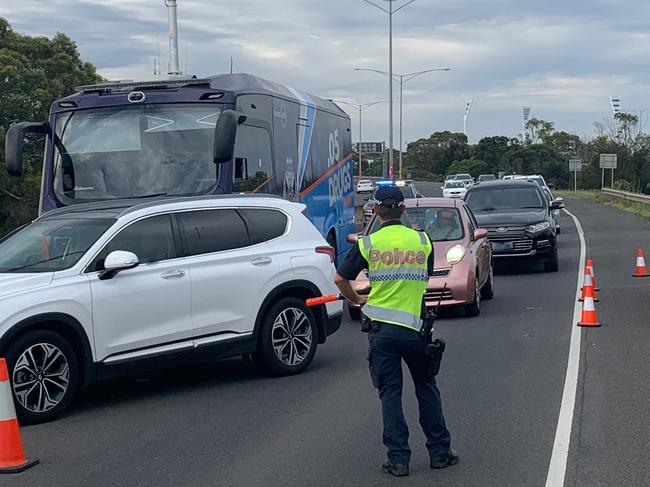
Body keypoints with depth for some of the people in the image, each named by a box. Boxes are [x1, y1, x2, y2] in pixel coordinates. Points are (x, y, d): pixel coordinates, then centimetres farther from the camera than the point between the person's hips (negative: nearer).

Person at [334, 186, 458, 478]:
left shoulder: (368, 244, -4)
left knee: (390, 393, 6)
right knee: (426, 388, 16)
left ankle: (398, 458, 4)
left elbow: (340, 279, -1)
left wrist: (356, 300, 18)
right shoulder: (422, 240, 3)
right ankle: (439, 452, 19)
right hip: (414, 325, 2)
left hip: (381, 328, -1)